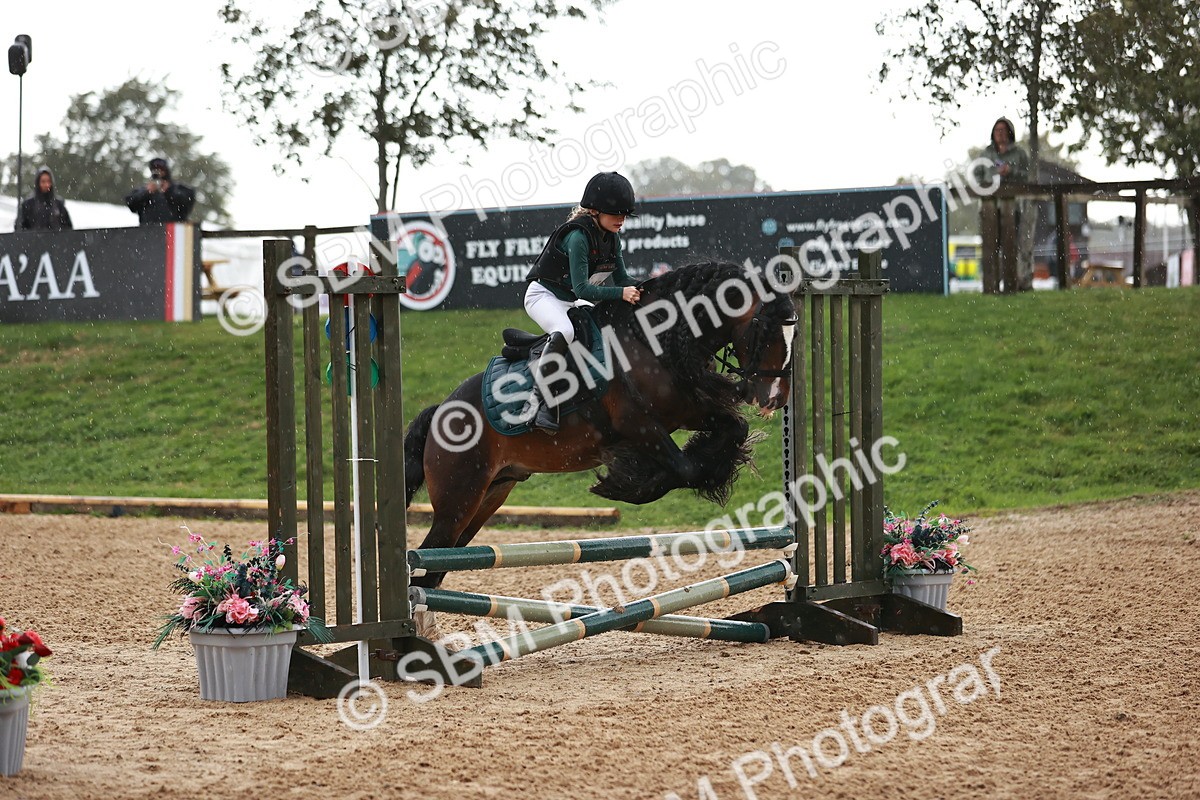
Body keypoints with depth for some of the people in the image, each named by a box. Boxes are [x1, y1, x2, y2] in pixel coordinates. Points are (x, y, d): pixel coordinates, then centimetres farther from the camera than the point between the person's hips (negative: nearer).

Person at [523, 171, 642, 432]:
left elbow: (621, 280, 5)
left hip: (574, 302, 9)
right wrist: (621, 293, -41)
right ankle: (542, 403, -37)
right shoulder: (578, 236, -27)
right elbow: (582, 288, -33)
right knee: (565, 332, -36)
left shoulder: (612, 238, -1)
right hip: (543, 296, -9)